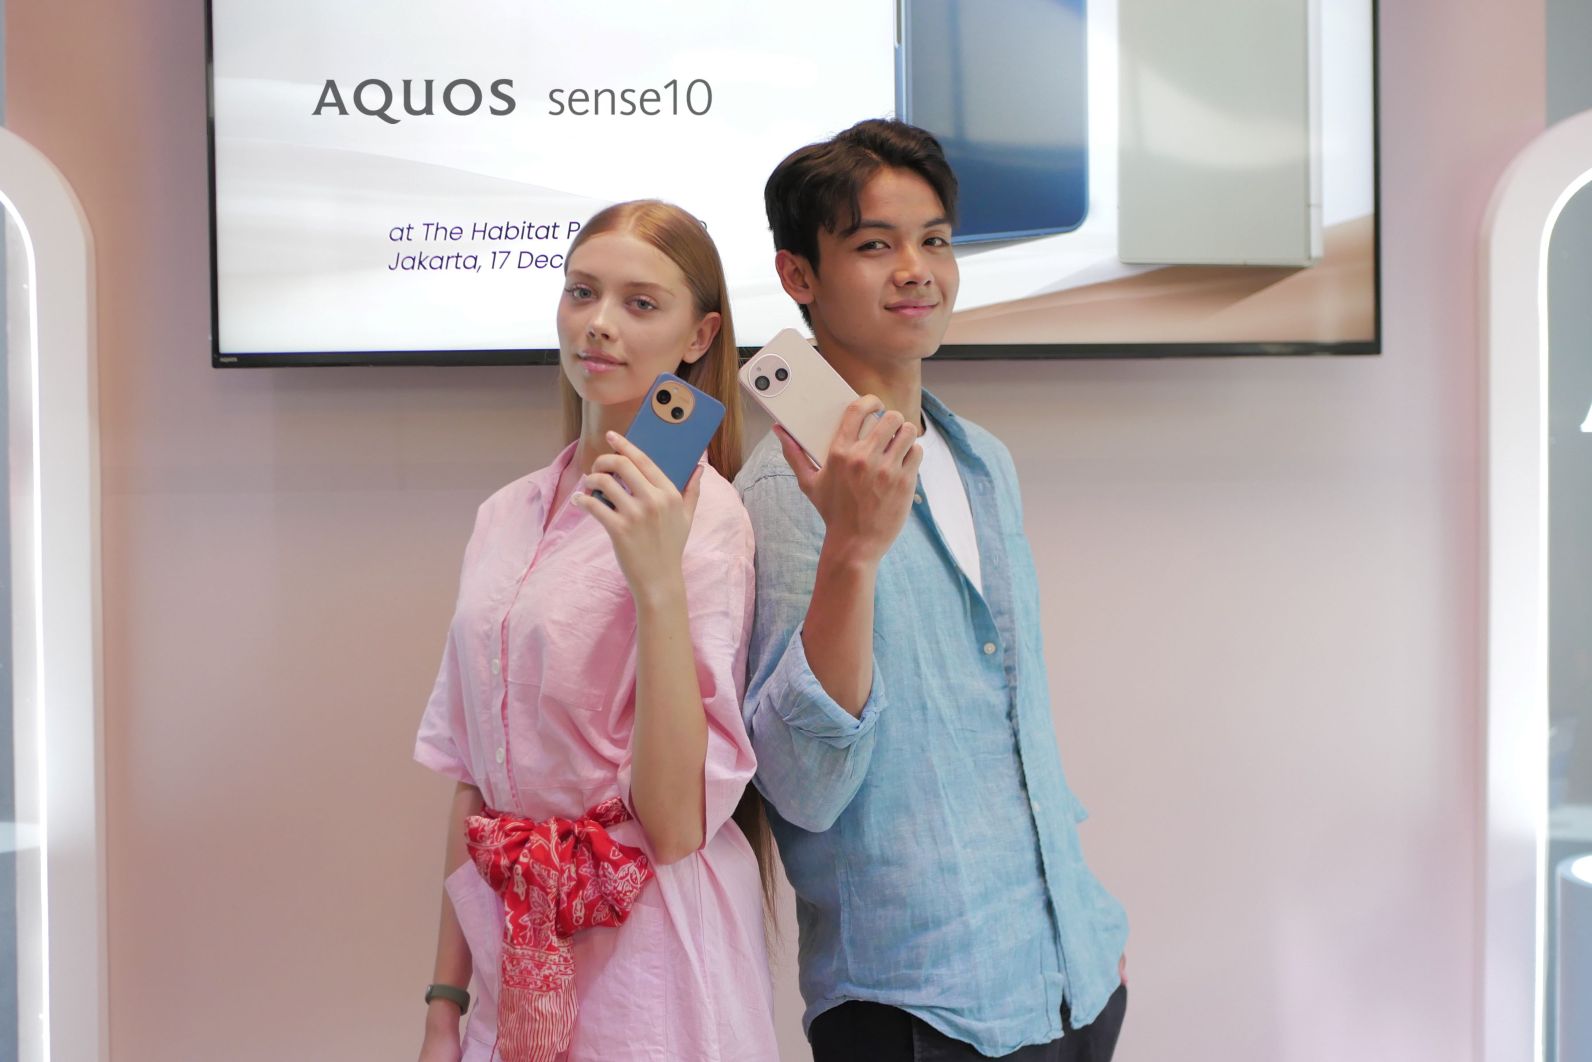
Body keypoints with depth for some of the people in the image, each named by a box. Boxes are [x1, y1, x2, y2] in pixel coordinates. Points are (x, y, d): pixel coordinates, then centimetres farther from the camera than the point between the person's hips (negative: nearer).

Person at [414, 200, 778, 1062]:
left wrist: (658, 585, -28)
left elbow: (676, 822, -20)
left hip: (650, 967, -5)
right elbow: (472, 774, 9)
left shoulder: (704, 518, -14)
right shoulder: (506, 518, 5)